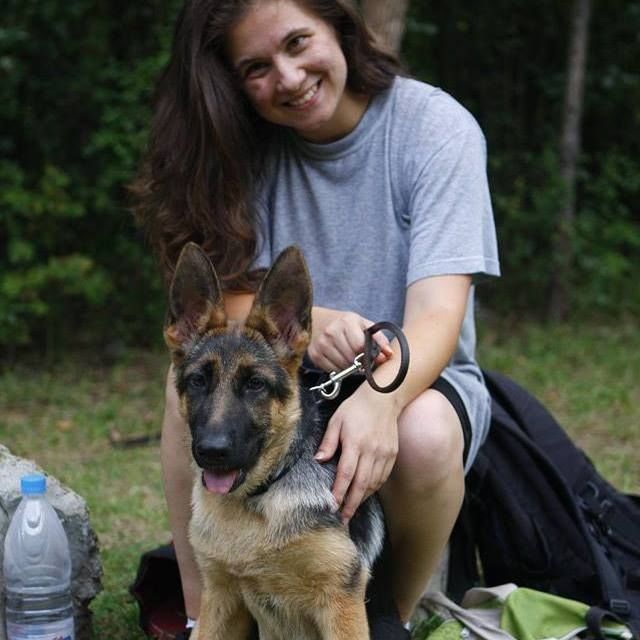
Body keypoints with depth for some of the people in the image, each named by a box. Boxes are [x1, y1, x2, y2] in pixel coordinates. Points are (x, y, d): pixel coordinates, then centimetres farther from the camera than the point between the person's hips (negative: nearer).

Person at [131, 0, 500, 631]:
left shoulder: (436, 127, -15)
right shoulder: (247, 141, -6)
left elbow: (437, 313, -25)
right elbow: (228, 301, -13)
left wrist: (381, 395, -47)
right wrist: (303, 324, -37)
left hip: (417, 374, -2)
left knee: (422, 436, -35)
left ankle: (396, 615, -6)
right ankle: (200, 612, -12)